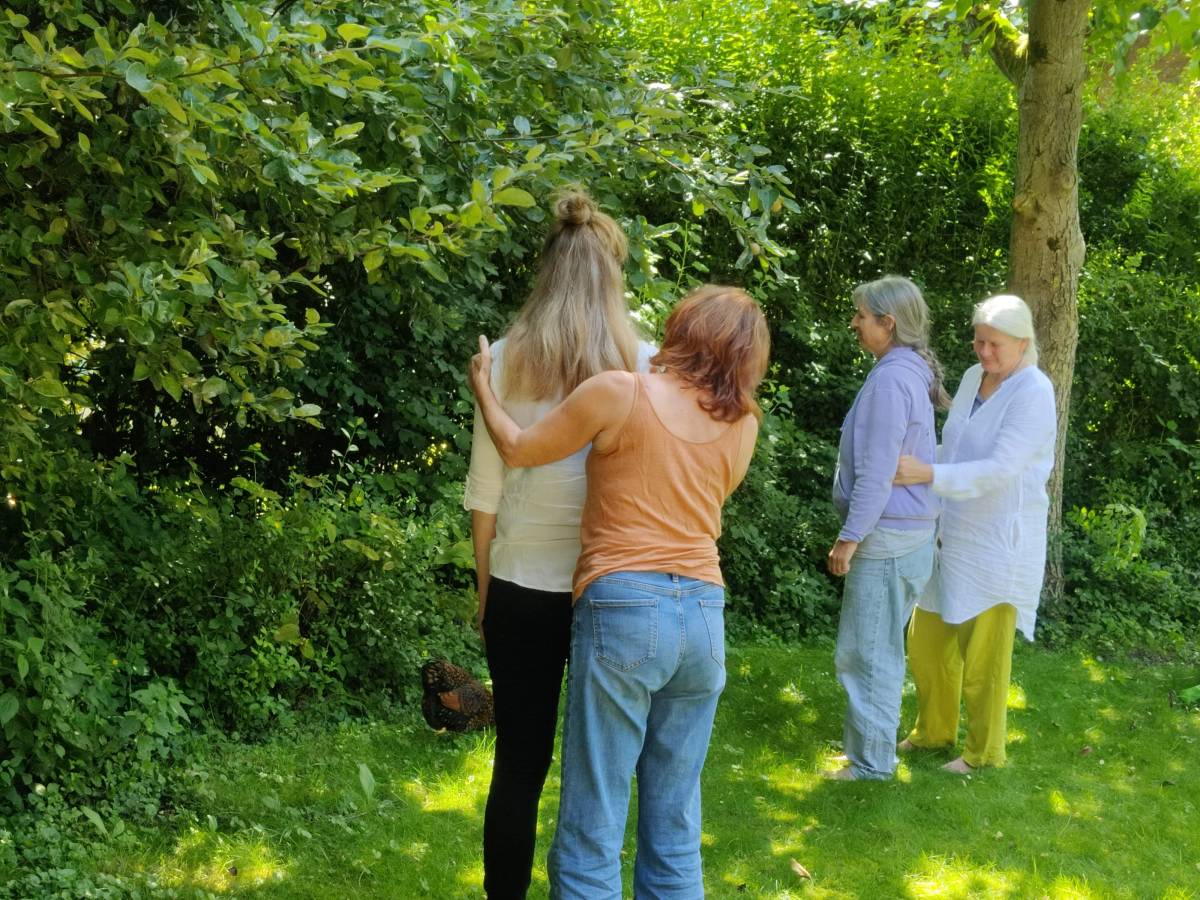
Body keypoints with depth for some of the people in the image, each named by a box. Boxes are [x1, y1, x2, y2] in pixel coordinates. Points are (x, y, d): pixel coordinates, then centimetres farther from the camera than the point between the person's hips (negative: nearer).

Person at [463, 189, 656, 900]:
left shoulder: (508, 359, -3)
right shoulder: (645, 363, -6)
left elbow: (486, 492, 0)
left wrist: (484, 591, 11)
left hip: (523, 586, 1)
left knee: (520, 762, 10)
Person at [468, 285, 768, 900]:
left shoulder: (617, 393, -6)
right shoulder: (742, 425, 6)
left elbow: (517, 451, 5)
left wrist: (482, 387, 23)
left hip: (623, 609, -4)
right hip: (703, 617, 4)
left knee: (593, 827, 2)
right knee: (675, 827, 13)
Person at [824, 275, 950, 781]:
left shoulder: (890, 379, -19)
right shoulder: (912, 371, 12)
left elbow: (877, 471, -21)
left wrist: (851, 536, -17)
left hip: (887, 534, -10)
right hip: (908, 530, 10)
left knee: (867, 651, -2)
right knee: (879, 647, 19)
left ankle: (871, 759, 4)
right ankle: (868, 739, 30)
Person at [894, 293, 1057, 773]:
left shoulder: (1033, 393, -17)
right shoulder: (973, 378, 5)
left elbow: (1000, 470, -26)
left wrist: (928, 475, -33)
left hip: (998, 543, -7)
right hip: (952, 534, 7)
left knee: (983, 651, 2)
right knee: (927, 639, 15)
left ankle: (985, 751, 20)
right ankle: (935, 730, 33)